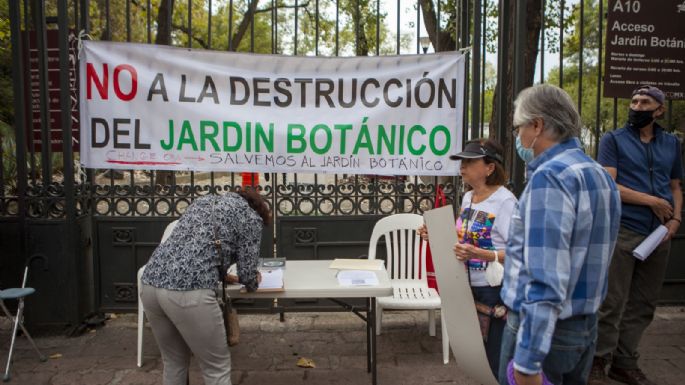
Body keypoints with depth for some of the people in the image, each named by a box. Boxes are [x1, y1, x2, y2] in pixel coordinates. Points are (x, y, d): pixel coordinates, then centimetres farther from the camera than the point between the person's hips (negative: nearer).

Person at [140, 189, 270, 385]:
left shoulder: (204, 200, 28)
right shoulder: (251, 217, 8)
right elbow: (248, 274, 8)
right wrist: (253, 282, 30)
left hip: (151, 283, 7)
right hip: (188, 292, -7)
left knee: (174, 362, 25)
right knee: (217, 367, 10)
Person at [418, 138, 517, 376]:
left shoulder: (505, 201, -18)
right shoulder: (467, 197, 7)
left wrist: (479, 255, -33)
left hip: (495, 292, -8)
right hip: (468, 288, 8)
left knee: (494, 361, 3)